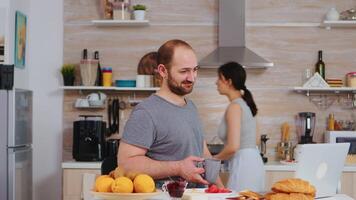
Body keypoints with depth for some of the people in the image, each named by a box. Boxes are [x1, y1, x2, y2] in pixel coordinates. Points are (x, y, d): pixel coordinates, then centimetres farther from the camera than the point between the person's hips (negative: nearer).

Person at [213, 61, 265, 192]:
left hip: (243, 165, -9)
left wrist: (216, 158, -2)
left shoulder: (234, 107, -13)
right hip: (252, 160, 9)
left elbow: (233, 147, -20)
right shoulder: (245, 103, 13)